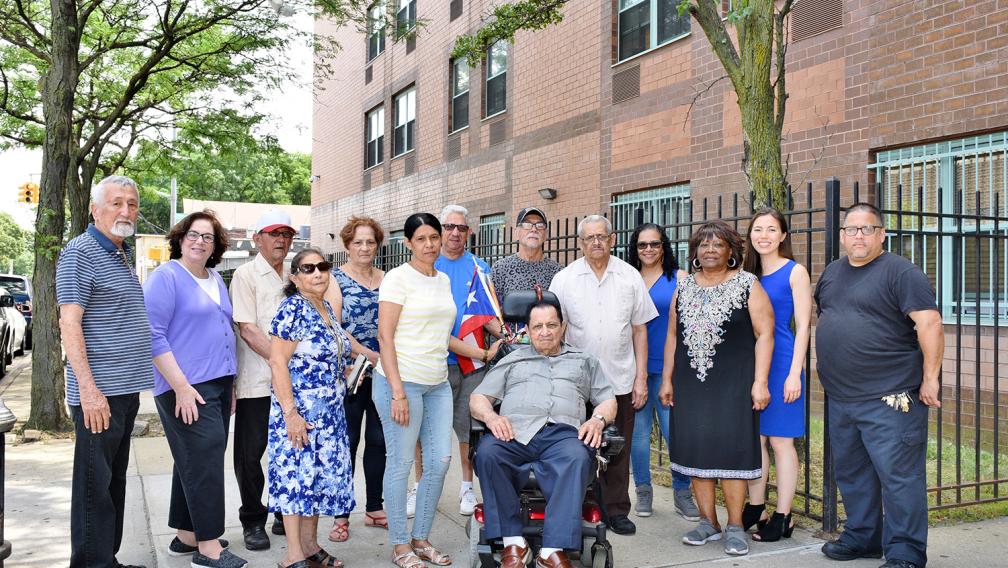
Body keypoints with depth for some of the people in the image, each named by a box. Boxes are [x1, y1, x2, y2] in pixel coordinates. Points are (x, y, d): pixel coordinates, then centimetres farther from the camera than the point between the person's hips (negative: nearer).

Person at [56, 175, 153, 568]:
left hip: (125, 389, 9)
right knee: (95, 484, -3)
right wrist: (89, 388, -23)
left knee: (115, 480, 15)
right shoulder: (80, 253, -10)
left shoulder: (122, 255, 16)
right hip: (99, 392, -9)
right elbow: (69, 323, -17)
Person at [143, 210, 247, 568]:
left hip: (219, 383, 8)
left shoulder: (216, 280, 16)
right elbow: (153, 336, -15)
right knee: (205, 459, -10)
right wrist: (181, 386, -20)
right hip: (187, 387, -8)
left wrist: (231, 383, 19)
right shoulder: (166, 277, -8)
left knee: (195, 462, 13)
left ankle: (186, 536, 23)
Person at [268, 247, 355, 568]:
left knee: (321, 474, 12)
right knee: (297, 475, -1)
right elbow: (277, 361, -18)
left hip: (329, 412, 8)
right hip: (299, 412, -8)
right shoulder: (292, 309, -14)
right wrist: (290, 412, -22)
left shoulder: (326, 308, 10)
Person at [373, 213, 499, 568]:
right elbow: (385, 337, -12)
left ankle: (421, 538, 22)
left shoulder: (443, 280, 14)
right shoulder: (398, 278, -7)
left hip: (437, 384, 7)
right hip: (402, 381, -7)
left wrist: (483, 355, 17)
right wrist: (397, 391, -17)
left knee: (440, 460, 7)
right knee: (401, 463, 1)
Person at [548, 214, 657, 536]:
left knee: (618, 450, 8)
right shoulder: (564, 279, 1)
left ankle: (616, 510, 21)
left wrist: (641, 377, 3)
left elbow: (640, 330, 7)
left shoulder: (630, 277, 5)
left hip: (621, 380, 1)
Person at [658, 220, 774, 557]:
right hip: (691, 383, 4)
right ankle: (708, 522, 18)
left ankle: (735, 526, 7)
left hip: (732, 384, -4)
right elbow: (673, 335, 15)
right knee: (695, 450, 6)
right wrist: (667, 380, 11)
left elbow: (764, 334, -5)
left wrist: (760, 382, -12)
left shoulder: (747, 285, -1)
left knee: (731, 450, -4)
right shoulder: (684, 287, 12)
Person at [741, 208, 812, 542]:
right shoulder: (748, 274, 11)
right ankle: (755, 507, 23)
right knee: (755, 438, 11)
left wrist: (794, 374, -13)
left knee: (780, 440, 0)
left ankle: (783, 518, 9)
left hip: (781, 363, -5)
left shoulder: (795, 272, -5)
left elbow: (803, 327, -7)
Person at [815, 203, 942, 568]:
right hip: (840, 397, 8)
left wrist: (930, 378, -17)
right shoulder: (832, 273, 14)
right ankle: (861, 538, 31)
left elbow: (929, 323, -16)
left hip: (890, 399, -8)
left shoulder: (900, 272, -9)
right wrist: (824, 359, 18)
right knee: (852, 473, 17)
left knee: (898, 475, -4)